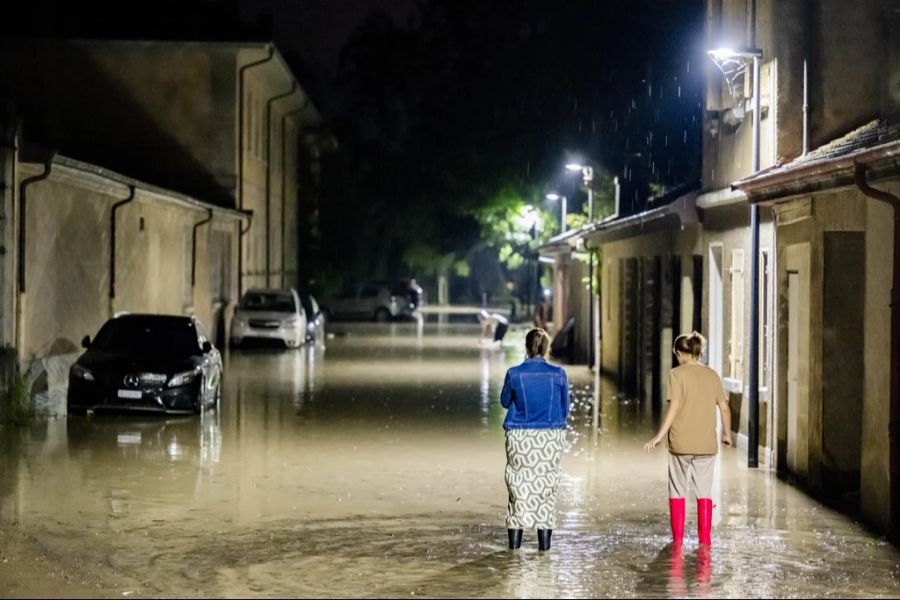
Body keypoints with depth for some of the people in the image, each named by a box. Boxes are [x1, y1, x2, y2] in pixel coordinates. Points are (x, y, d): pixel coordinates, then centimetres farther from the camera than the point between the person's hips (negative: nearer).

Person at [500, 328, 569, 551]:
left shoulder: (514, 373, -9)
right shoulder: (559, 374, -6)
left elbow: (505, 402, 8)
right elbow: (565, 409, 5)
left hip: (519, 436, 0)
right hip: (550, 437, 0)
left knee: (519, 483, 10)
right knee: (546, 484, 9)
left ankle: (514, 539, 10)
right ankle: (544, 540, 8)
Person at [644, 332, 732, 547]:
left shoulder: (677, 374, -7)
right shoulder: (712, 375, 6)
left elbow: (674, 408, -15)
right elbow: (724, 407, 8)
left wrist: (659, 436, -13)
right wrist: (727, 433, 22)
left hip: (681, 443, -3)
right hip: (707, 444, 3)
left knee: (677, 491, 9)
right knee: (704, 491, 10)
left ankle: (677, 537, 10)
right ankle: (705, 537, 8)